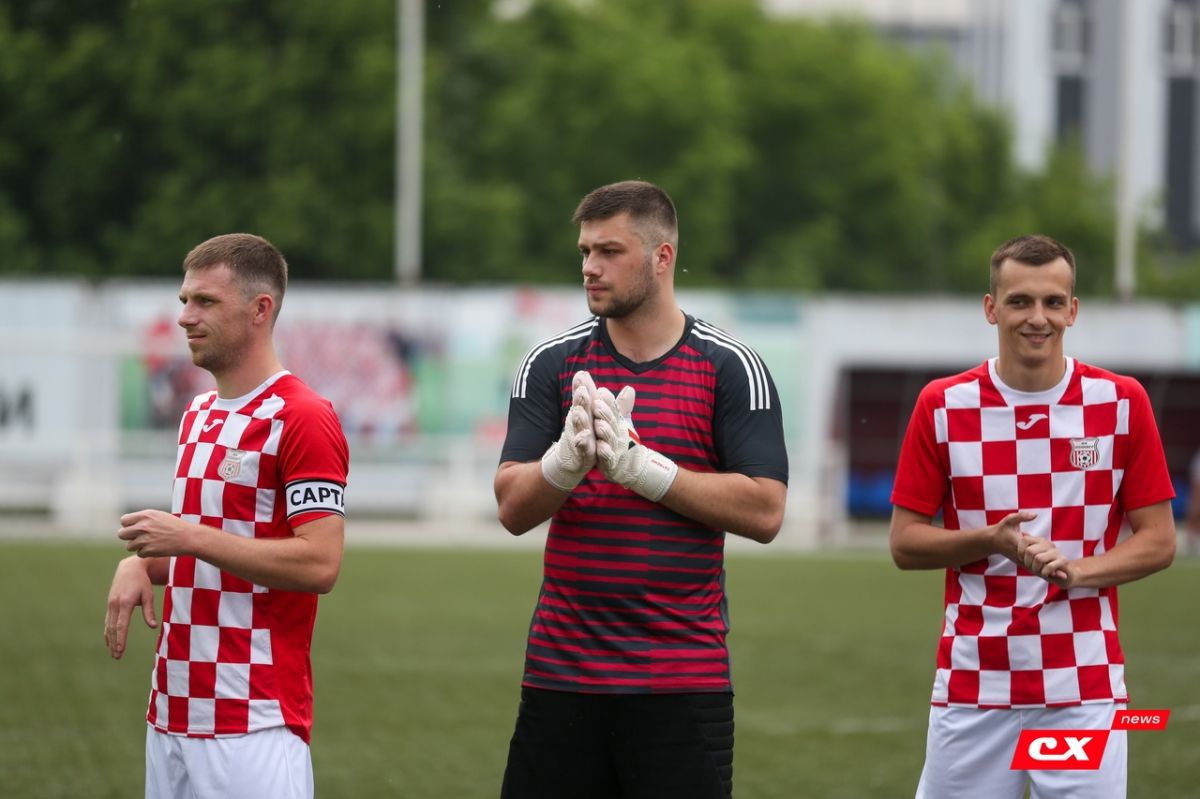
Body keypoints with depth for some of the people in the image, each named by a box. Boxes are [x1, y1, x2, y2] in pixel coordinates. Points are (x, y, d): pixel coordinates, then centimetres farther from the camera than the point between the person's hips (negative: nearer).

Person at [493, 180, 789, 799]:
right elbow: (514, 509, -1)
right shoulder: (552, 364, 6)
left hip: (684, 683, -2)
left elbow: (764, 511, -9)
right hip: (561, 673, 2)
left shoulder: (730, 368, -1)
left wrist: (640, 465, -16)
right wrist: (570, 456, -22)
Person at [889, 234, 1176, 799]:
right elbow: (904, 543, 5)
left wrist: (1074, 569, -14)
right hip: (973, 684, 1)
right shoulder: (942, 406, 2)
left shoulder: (1121, 402, 1)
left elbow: (1158, 541, 4)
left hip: (1084, 688, 0)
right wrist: (990, 541, -14)